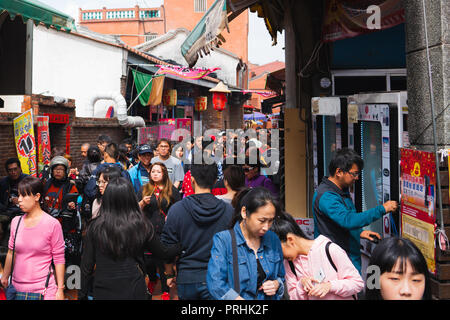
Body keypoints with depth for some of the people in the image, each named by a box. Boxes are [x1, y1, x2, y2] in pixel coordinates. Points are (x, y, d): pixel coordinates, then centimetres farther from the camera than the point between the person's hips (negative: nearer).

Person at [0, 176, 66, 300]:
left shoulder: (52, 224, -9)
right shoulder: (16, 222, 5)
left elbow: (59, 259, -8)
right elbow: (11, 252, 16)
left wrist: (60, 289, -9)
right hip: (17, 287, 4)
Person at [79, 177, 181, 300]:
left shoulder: (95, 226, -9)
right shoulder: (142, 226, -10)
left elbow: (86, 265, -3)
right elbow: (163, 253, 4)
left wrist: (82, 294, 8)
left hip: (103, 293, 1)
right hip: (134, 291, -1)